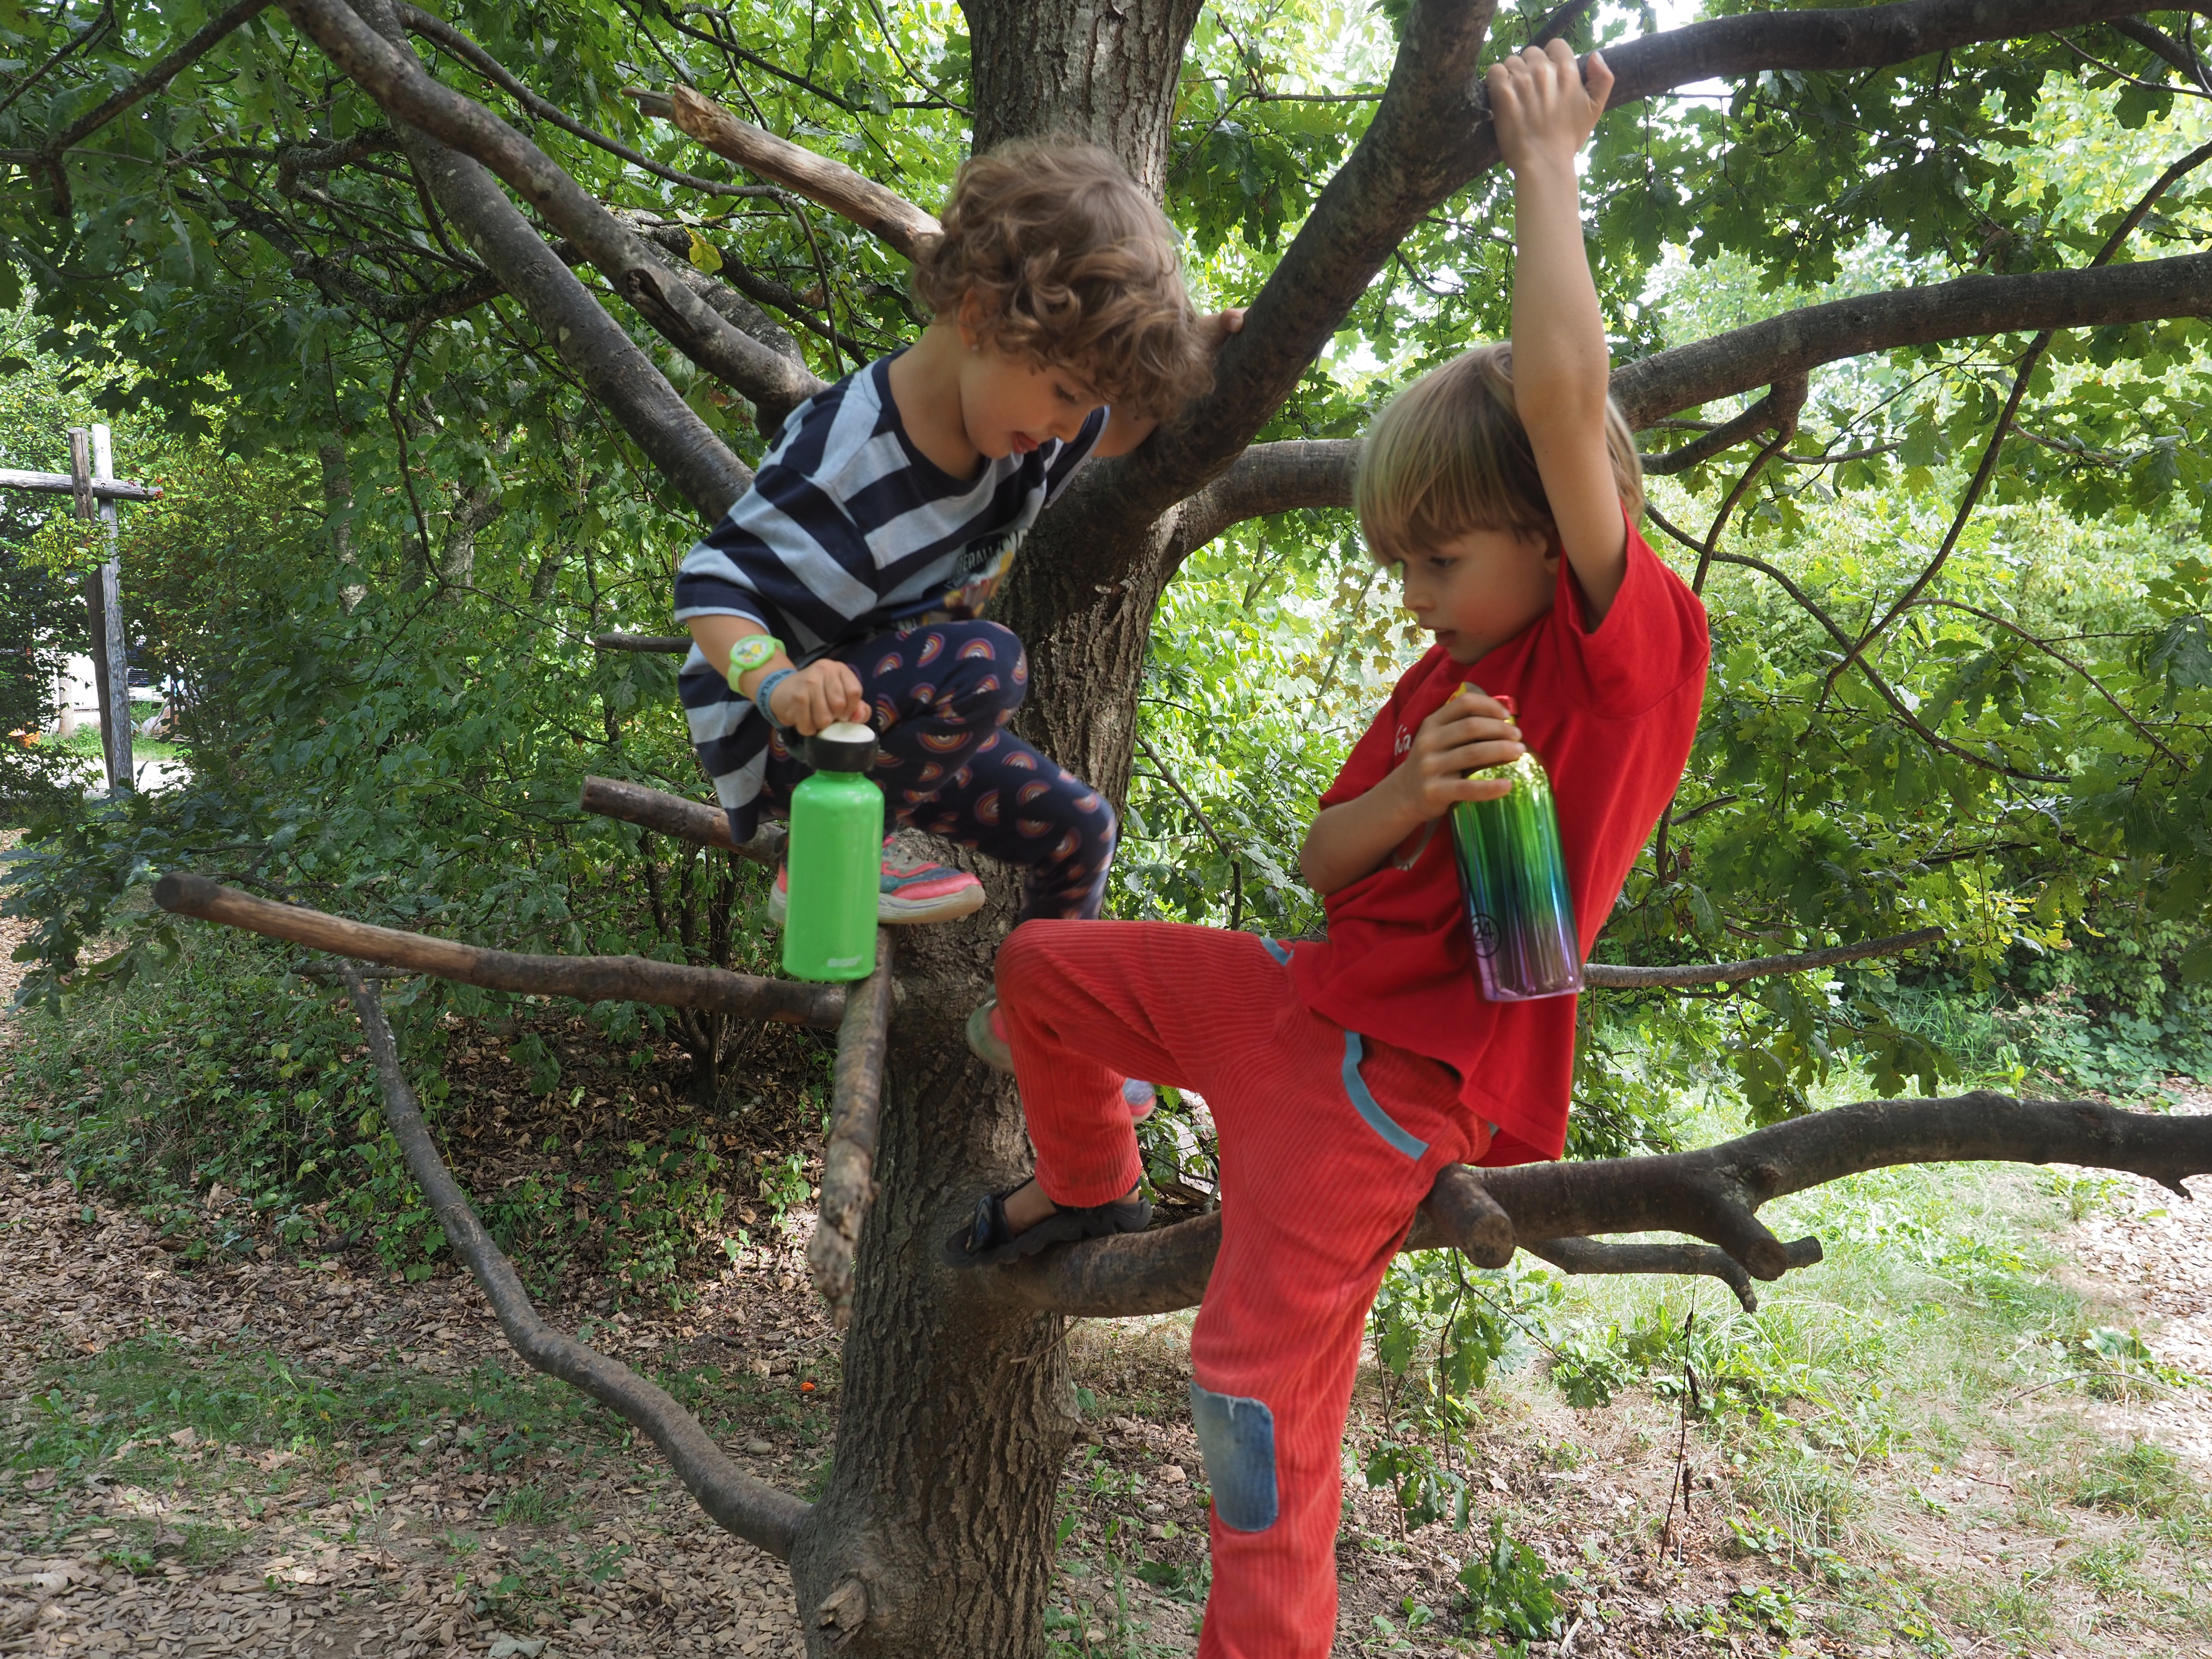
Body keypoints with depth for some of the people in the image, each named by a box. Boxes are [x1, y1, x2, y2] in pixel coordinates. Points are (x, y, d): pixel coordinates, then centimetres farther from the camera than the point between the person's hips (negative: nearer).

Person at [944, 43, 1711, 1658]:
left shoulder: (1636, 646, -14)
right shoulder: (1445, 680, 11)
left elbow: (1558, 390, -28)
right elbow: (1322, 862, 8)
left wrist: (1547, 160, -15)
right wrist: (1413, 797, -14)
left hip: (1392, 1077, -8)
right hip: (1303, 993, 8)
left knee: (1264, 1400, -8)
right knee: (1042, 966, 17)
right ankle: (1090, 1189, 40)